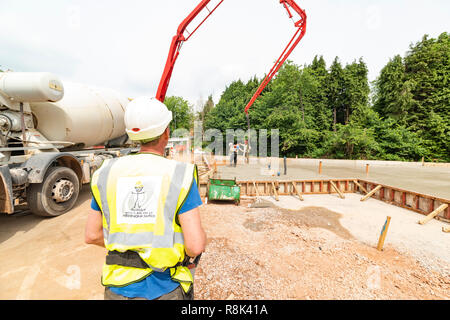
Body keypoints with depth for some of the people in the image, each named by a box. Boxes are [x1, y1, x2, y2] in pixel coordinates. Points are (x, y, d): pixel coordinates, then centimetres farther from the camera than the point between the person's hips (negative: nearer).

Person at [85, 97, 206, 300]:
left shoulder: (107, 173, -5)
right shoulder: (180, 176, -18)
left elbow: (91, 235, 3)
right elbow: (196, 245, -20)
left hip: (120, 288, 3)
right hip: (167, 290, -2)